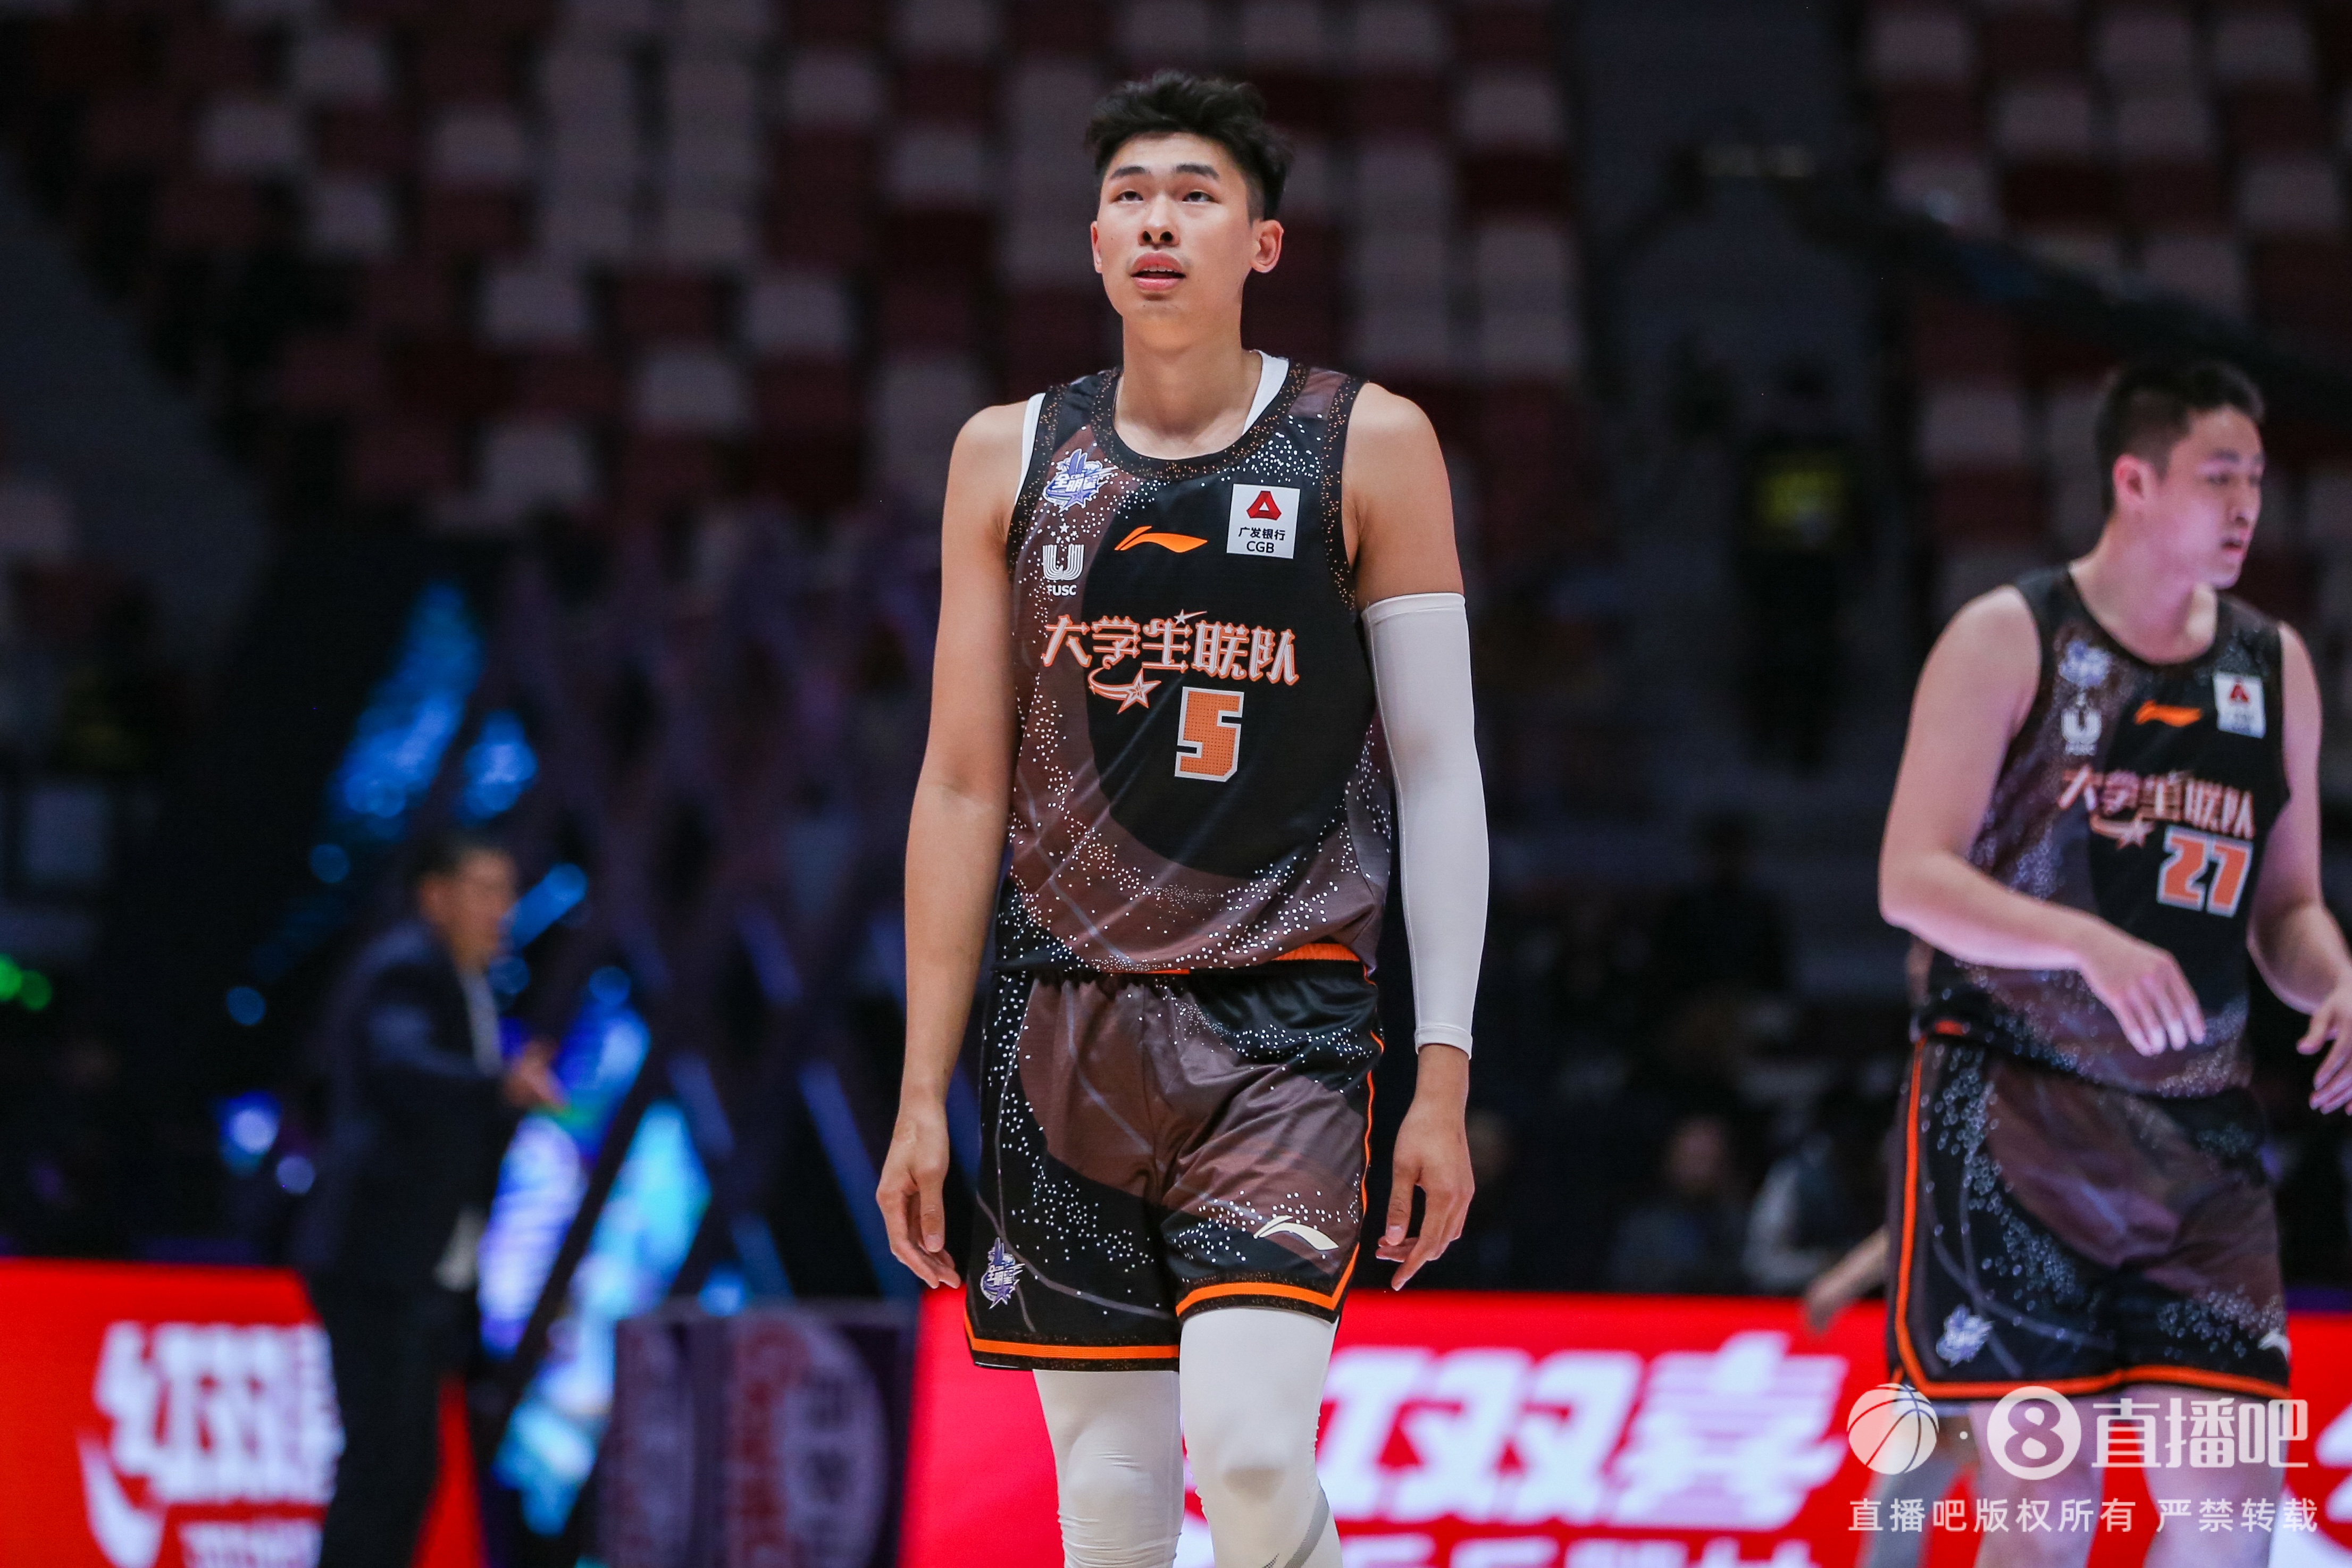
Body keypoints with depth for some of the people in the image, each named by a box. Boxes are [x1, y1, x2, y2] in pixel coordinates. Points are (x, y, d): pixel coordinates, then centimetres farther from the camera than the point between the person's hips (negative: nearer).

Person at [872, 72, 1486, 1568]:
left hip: (1284, 1018, -3)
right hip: (1069, 1023, 3)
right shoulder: (1013, 455, 7)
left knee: (1251, 1445, -22)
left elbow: (1439, 772, 0)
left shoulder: (1369, 447, 0)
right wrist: (924, 1091, 6)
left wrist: (1447, 1075, -6)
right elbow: (964, 785, 10)